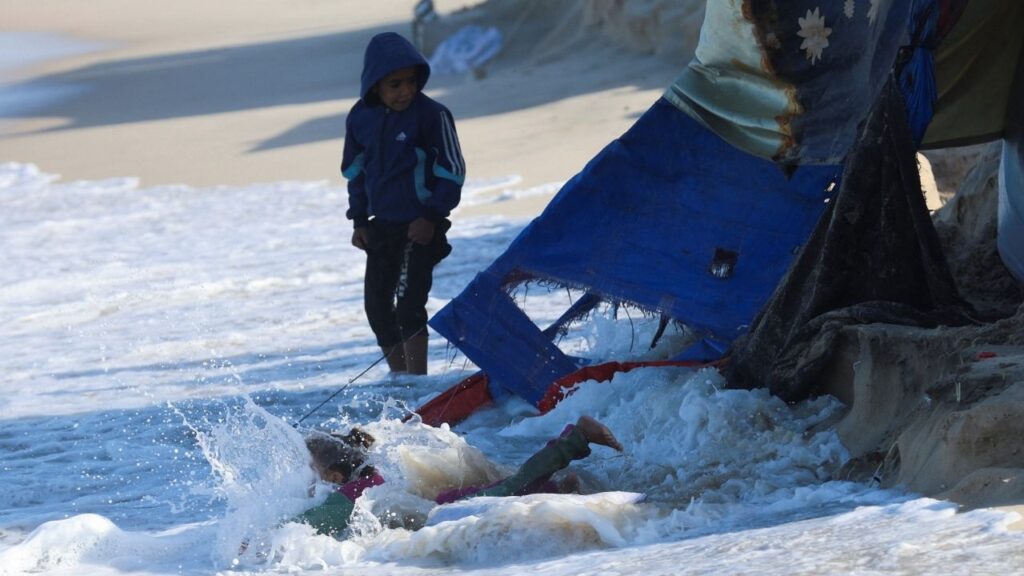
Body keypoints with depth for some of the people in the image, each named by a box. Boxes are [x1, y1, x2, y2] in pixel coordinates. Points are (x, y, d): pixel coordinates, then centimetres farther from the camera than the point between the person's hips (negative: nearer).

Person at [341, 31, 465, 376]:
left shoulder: (431, 114, -14)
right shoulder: (360, 118, 1)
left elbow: (452, 171, -9)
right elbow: (355, 170, 15)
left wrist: (432, 217, -13)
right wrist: (359, 220, 11)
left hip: (420, 227, -6)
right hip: (381, 226, 6)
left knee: (409, 304, -15)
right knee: (377, 305, 11)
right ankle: (399, 378, 25)